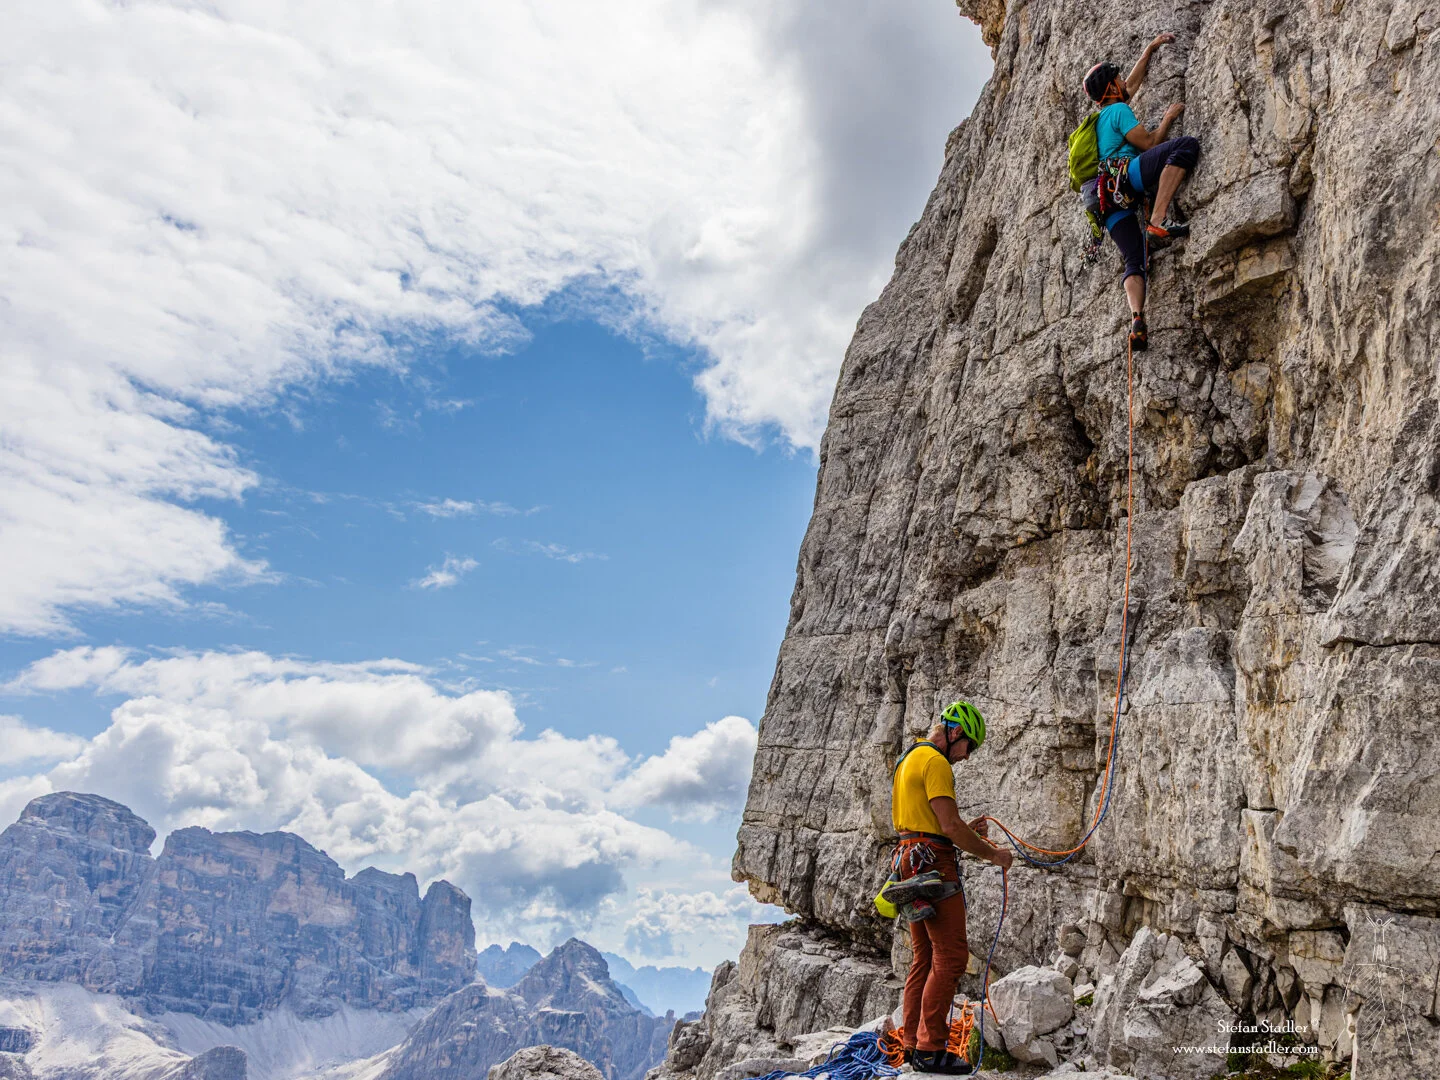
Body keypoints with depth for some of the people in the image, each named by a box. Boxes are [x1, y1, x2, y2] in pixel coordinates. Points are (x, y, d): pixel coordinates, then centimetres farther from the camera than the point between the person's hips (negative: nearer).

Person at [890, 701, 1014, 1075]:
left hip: (911, 862, 10)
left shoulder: (909, 759, 20)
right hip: (934, 863, -10)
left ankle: (914, 1044, 17)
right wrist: (992, 854, -8)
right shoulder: (936, 762, -12)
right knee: (951, 956, -8)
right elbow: (950, 826, -19)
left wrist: (965, 831, 16)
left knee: (925, 957, 13)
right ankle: (931, 1049, -7)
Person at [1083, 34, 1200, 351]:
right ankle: (1159, 220, -33)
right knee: (1187, 144, -19)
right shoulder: (1119, 110, 8)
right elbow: (1149, 143, -2)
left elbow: (1133, 82, 49)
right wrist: (1168, 118, 13)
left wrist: (1151, 48, 55)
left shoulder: (1104, 114, 34)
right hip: (1123, 175, -8)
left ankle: (1137, 318, -25)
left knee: (1135, 263, -1)